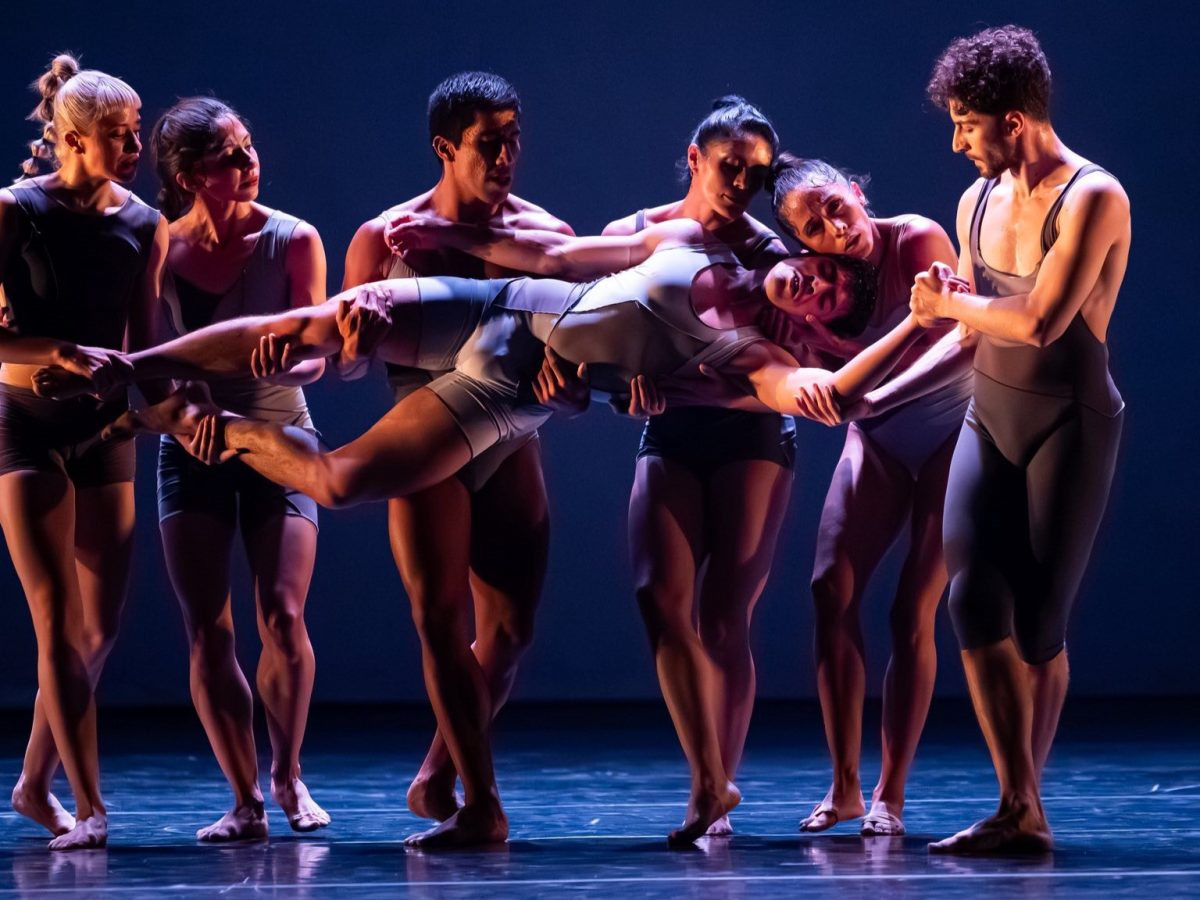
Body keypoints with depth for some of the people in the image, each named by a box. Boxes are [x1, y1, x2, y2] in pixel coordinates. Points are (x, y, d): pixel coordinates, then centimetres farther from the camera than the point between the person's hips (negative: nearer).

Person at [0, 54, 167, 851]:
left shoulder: (145, 227, 2)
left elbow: (144, 343, 6)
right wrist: (65, 353, -27)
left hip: (103, 428, 5)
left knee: (100, 629, 6)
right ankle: (89, 807, -10)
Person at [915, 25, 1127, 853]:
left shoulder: (1093, 198, -14)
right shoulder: (978, 204, 8)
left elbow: (1038, 321, -24)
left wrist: (948, 304, -9)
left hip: (1070, 426, -6)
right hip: (989, 419, 6)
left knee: (1038, 625, -3)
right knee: (974, 600, -9)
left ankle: (1025, 810, 9)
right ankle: (1019, 809, -7)